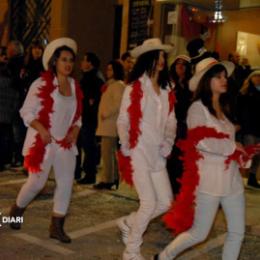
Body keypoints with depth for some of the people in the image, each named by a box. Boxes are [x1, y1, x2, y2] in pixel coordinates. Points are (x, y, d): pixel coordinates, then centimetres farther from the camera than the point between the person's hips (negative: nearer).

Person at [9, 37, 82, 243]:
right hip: (42, 141, -5)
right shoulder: (41, 84, -9)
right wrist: (41, 128, -23)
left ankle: (57, 226, 10)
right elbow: (26, 112, -8)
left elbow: (78, 115, 14)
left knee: (66, 183, -2)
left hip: (65, 143, 5)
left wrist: (75, 131, -4)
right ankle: (17, 209, 33)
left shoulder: (75, 87, 6)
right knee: (37, 183, 3)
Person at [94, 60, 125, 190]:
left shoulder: (118, 85, -9)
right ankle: (114, 178, 20)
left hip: (111, 123, -11)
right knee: (111, 152, 13)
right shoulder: (110, 85, 22)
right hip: (108, 123, 11)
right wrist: (103, 115, 13)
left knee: (107, 151, -11)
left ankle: (107, 179, -8)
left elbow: (117, 104, -20)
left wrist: (105, 114, -16)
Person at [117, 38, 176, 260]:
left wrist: (168, 143, -3)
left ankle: (128, 223, 29)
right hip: (139, 152, -6)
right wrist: (126, 148, -13)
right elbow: (123, 121, -4)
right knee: (149, 204, -6)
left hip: (158, 154, 6)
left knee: (166, 202, 5)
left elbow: (171, 121, 13)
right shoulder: (134, 88, -5)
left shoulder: (166, 90, 11)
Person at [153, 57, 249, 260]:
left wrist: (240, 152, 1)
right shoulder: (198, 108, -8)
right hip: (210, 177, -7)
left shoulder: (223, 108, 16)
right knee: (199, 233, 1)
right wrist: (233, 147, -9)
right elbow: (203, 141, -19)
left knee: (238, 231, 10)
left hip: (231, 176, 8)